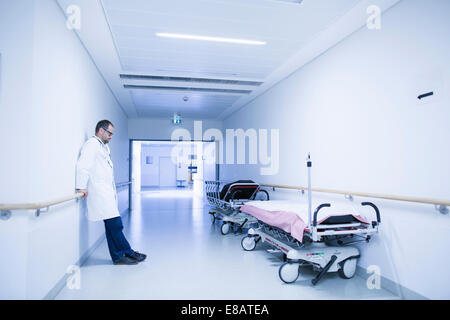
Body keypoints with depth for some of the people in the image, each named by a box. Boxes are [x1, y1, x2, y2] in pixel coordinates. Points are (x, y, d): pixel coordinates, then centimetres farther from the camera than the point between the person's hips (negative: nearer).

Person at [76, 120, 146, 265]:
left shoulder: (104, 146, 25)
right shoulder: (92, 143, -4)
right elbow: (83, 165, -15)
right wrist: (81, 187, -20)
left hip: (107, 193, 9)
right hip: (99, 193, -9)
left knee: (112, 226, 9)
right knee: (115, 224, -8)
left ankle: (118, 256, 14)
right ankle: (128, 253, 1)